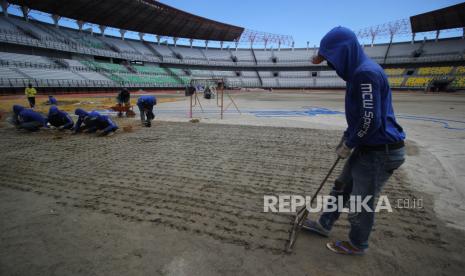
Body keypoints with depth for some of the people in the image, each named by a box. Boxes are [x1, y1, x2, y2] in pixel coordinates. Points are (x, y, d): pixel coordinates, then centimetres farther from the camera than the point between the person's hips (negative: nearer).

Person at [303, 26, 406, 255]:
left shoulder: (366, 73, -23)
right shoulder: (358, 72, 9)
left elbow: (371, 120, -26)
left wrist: (348, 145, -12)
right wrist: (346, 138, 14)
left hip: (380, 152, -10)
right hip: (366, 147, 10)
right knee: (341, 188, 21)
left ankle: (357, 244, 31)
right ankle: (324, 224, 39)